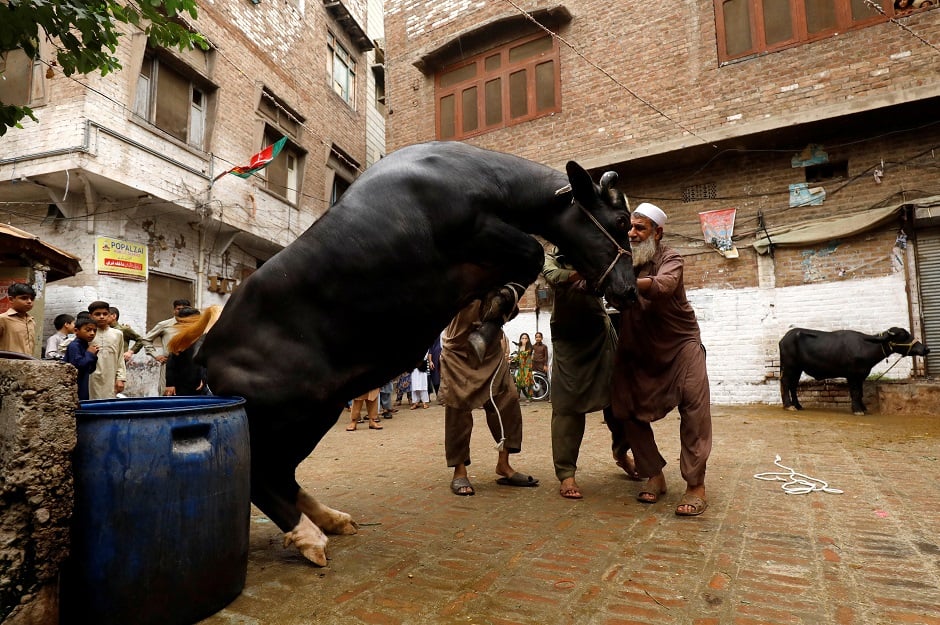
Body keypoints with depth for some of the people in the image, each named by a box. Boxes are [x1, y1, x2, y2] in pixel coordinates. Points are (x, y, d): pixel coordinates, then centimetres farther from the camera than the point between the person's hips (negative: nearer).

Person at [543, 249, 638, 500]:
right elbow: (553, 276, -23)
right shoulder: (550, 258, -1)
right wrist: (579, 274, -43)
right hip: (568, 340, -2)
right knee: (567, 405, -7)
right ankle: (566, 474, 0)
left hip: (601, 333, 2)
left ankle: (621, 452, 32)